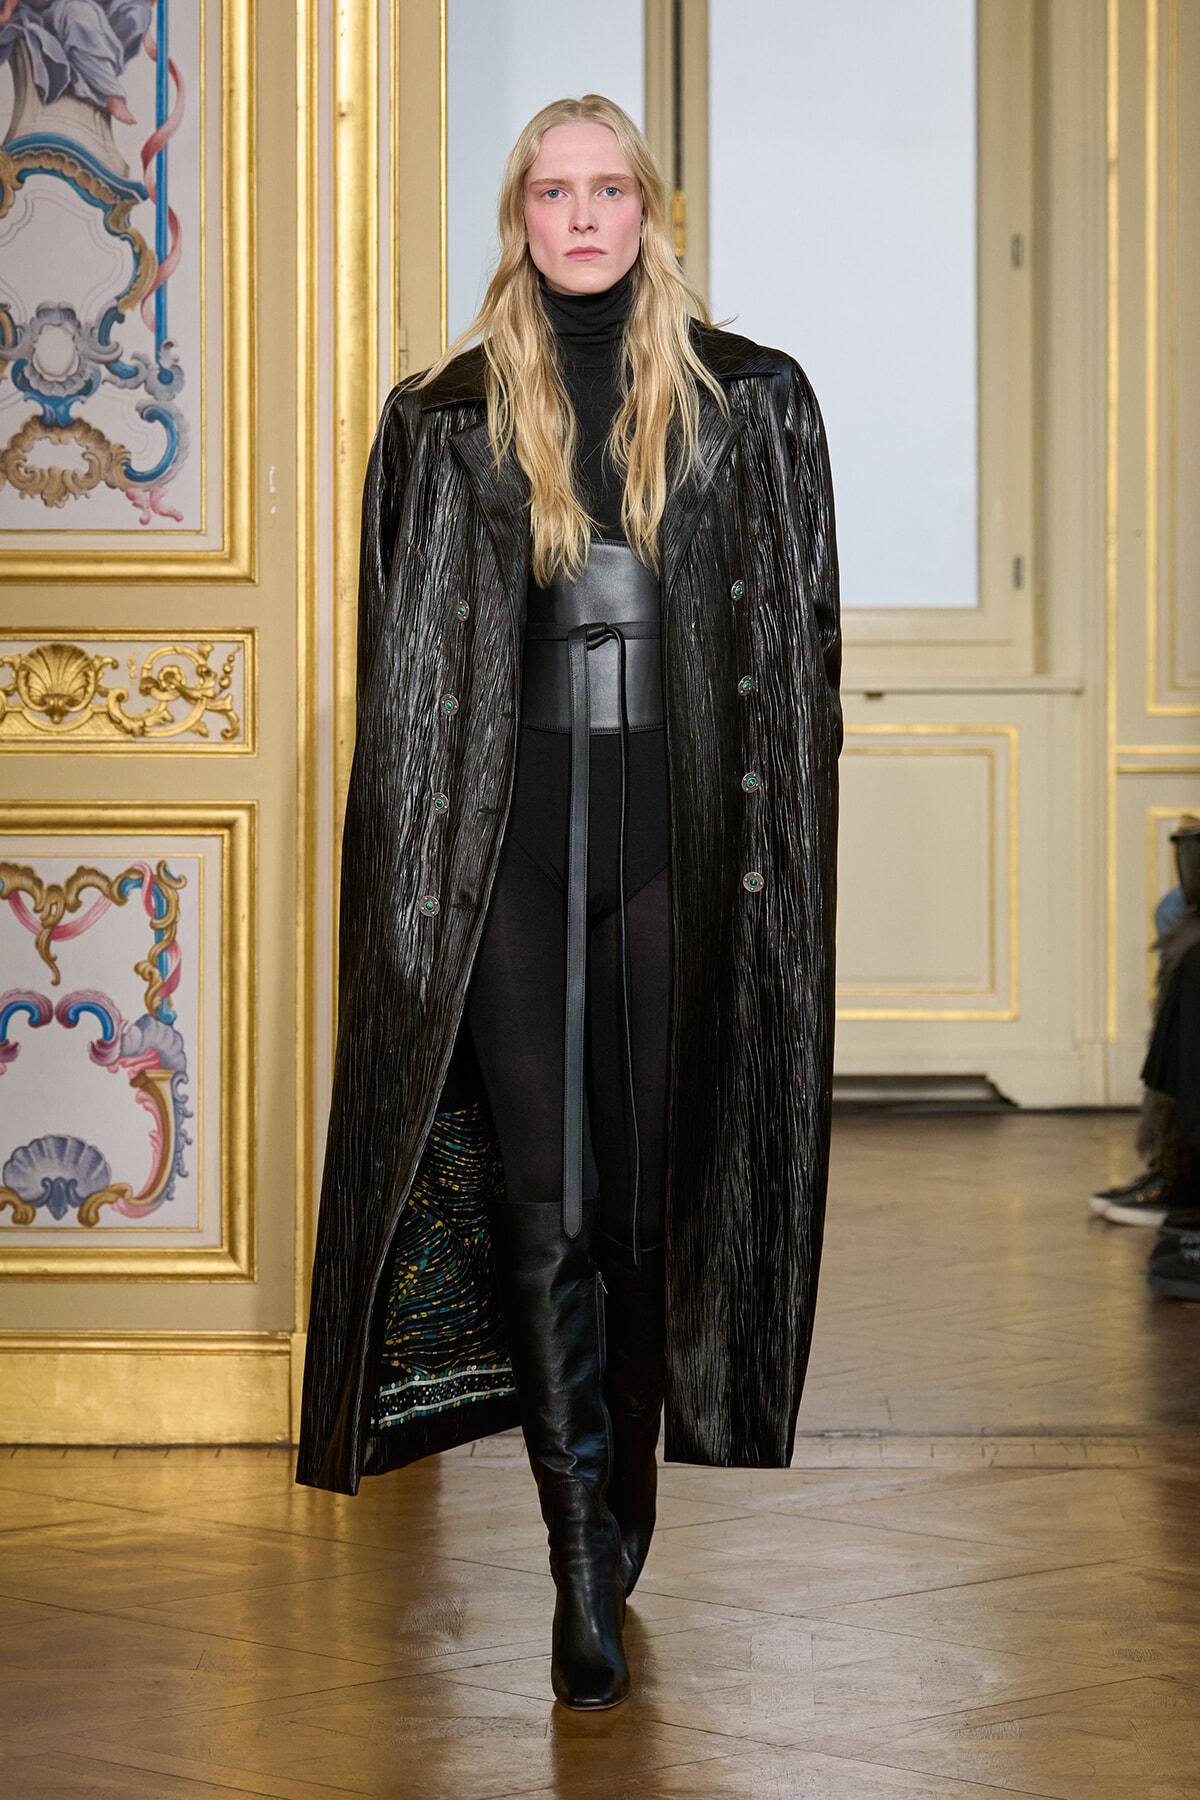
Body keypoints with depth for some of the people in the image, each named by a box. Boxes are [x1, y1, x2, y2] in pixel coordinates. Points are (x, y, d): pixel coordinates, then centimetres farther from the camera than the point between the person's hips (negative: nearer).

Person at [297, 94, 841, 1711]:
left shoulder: (751, 403, 6)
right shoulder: (447, 421, 7)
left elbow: (801, 640, 6)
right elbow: (401, 664, 7)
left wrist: (776, 840, -1)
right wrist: (418, 876, 0)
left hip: (680, 837, 0)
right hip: (511, 835, 0)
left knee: (655, 1186, 4)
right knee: (542, 1199, -6)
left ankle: (618, 1536, 18)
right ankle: (587, 1571, -3)